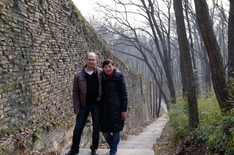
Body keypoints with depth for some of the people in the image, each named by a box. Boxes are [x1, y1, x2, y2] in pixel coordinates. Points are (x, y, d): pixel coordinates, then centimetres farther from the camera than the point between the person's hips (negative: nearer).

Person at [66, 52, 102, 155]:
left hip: (96, 105, 0)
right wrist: (76, 109, -5)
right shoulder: (79, 76, -4)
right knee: (78, 128, 5)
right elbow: (75, 93, -1)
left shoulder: (101, 73, -4)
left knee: (96, 128, 9)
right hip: (84, 105, 0)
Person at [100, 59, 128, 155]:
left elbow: (124, 94, -4)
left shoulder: (119, 77, -5)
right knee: (104, 130, 4)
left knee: (116, 130, 4)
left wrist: (124, 109, -8)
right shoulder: (101, 78, 4)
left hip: (116, 107, -3)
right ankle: (113, 145, 30)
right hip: (105, 107, 3)